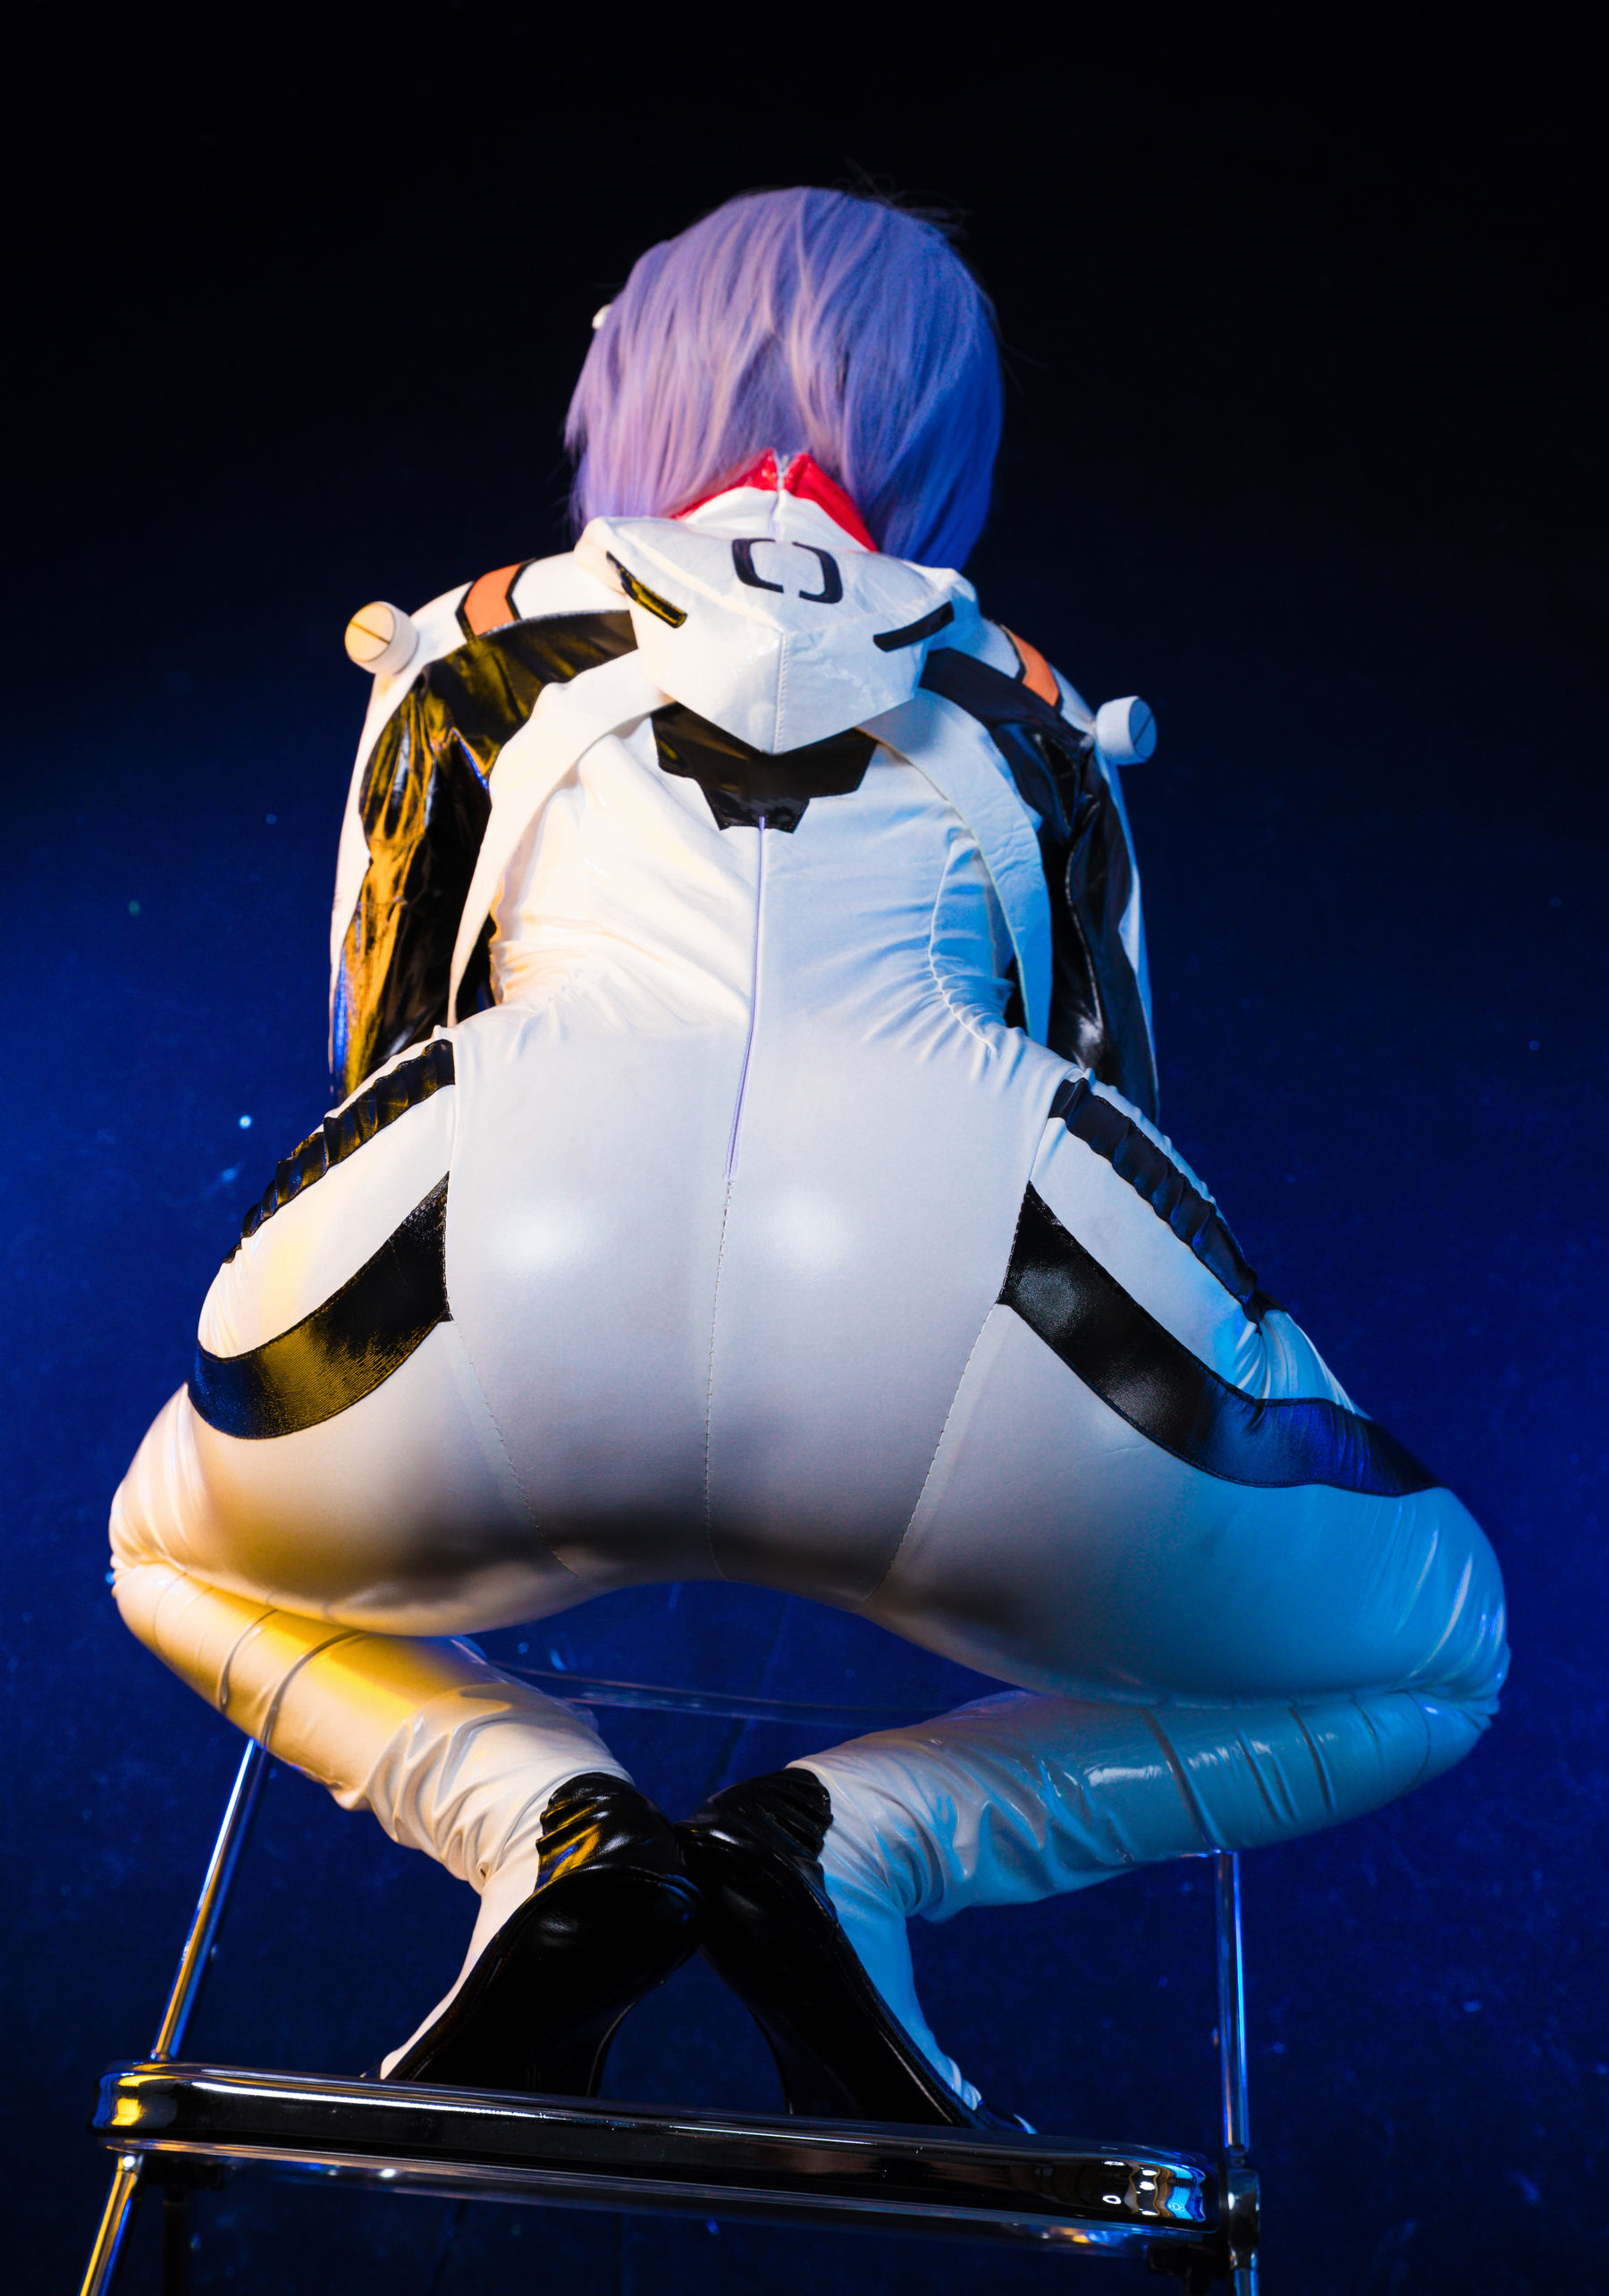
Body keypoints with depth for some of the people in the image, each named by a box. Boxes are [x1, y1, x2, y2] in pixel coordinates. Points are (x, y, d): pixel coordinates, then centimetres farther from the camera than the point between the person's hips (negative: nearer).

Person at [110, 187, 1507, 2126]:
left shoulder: (480, 649, 30)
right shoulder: (1020, 710, 30)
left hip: (489, 1294, 2)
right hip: (955, 1273, 0)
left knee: (175, 1561, 37)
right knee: (1431, 1664, 29)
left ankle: (549, 1834, 9)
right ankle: (857, 1843, 7)